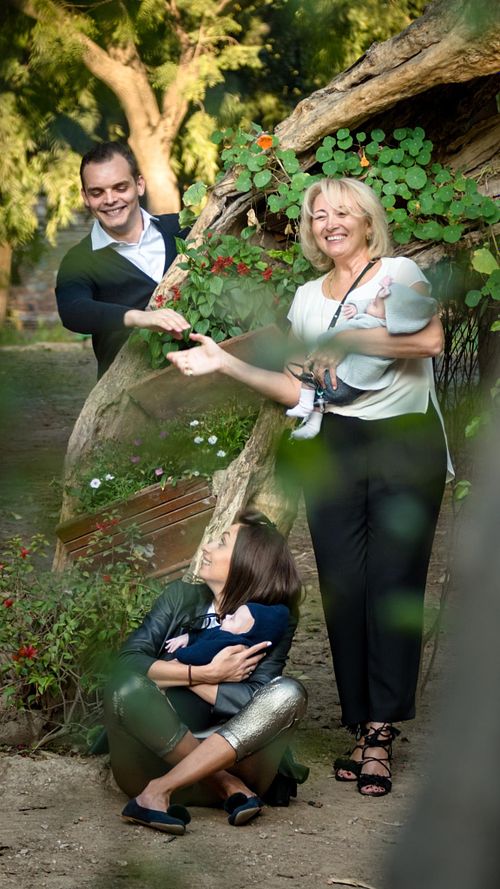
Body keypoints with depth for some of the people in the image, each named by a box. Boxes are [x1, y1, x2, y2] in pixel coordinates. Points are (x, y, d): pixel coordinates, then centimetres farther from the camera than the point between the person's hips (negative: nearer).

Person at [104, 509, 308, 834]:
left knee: (288, 694, -26)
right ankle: (229, 787, -26)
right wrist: (206, 674, -16)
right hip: (157, 754, 1)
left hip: (231, 754, -1)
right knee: (128, 686, -26)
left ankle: (160, 790, -33)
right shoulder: (182, 597, 6)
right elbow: (129, 659, -8)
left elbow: (252, 702, -15)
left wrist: (173, 673, -9)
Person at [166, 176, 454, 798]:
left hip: (404, 443, -5)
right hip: (333, 449, 5)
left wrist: (347, 341, -14)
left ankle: (379, 730, -9)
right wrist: (225, 365, 8)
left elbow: (429, 339, -18)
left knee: (393, 586, -9)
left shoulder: (399, 273, 2)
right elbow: (300, 390, 14)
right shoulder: (307, 297, 18)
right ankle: (366, 730, 3)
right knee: (343, 588, -1)